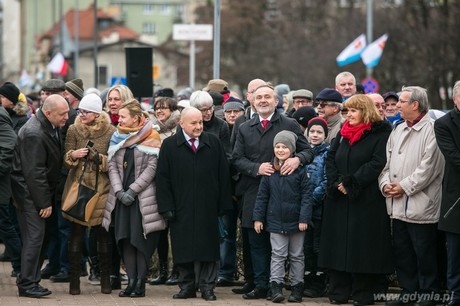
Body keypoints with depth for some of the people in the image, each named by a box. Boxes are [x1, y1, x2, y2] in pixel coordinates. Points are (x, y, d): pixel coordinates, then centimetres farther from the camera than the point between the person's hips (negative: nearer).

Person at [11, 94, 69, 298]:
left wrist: (49, 199, 14)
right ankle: (27, 284, -5)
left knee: (42, 237, 10)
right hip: (29, 192, -9)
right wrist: (44, 203, -19)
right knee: (35, 236, -10)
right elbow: (34, 172, -23)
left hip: (43, 190, 9)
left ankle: (31, 281, 17)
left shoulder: (54, 127, 6)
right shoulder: (34, 134, -24)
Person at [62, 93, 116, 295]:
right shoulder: (73, 130, 5)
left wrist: (99, 158, -17)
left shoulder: (110, 132, 0)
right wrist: (74, 154, -19)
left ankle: (105, 279, 15)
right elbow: (66, 160, 3)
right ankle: (74, 280, 6)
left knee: (104, 235, 4)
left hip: (102, 190, -1)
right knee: (76, 235, 1)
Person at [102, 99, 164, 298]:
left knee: (141, 239, -5)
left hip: (143, 197, -5)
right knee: (125, 239, 2)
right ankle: (131, 281, 7)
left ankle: (140, 283, 0)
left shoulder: (151, 138, -5)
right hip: (121, 197, 5)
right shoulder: (118, 137, 12)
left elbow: (152, 167, -10)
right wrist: (119, 191, -7)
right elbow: (112, 165, 7)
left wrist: (132, 190, -14)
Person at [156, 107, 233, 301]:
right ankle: (187, 286, 13)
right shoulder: (169, 145, 2)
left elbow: (223, 174, 6)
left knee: (207, 247, 1)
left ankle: (207, 286, 8)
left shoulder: (213, 143, 5)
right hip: (181, 209, 0)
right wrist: (166, 206, -7)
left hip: (207, 208, 0)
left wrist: (223, 204, 1)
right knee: (183, 248, 3)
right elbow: (163, 178, 0)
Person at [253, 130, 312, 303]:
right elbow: (262, 196, 4)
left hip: (296, 222, -1)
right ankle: (276, 287, 1)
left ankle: (297, 288, 17)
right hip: (276, 221, 1)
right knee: (278, 255, 1)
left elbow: (306, 196, -6)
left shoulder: (300, 171, -5)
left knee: (296, 256, 10)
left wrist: (304, 219, -11)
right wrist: (258, 218, 1)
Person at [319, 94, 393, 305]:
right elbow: (331, 159, 10)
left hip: (366, 201, -6)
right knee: (338, 244, 5)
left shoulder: (380, 134, -5)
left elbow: (377, 164, -14)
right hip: (339, 199, 6)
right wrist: (336, 183, -6)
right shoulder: (343, 133, 15)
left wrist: (351, 183, -17)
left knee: (363, 246, -3)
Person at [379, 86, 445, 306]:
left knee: (424, 254, -1)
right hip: (398, 205, 8)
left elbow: (428, 167, -16)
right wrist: (385, 183, 0)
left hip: (421, 205, -8)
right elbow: (387, 162, 18)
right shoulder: (398, 131, 16)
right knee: (401, 252, 12)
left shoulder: (431, 130, -10)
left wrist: (405, 186, -15)